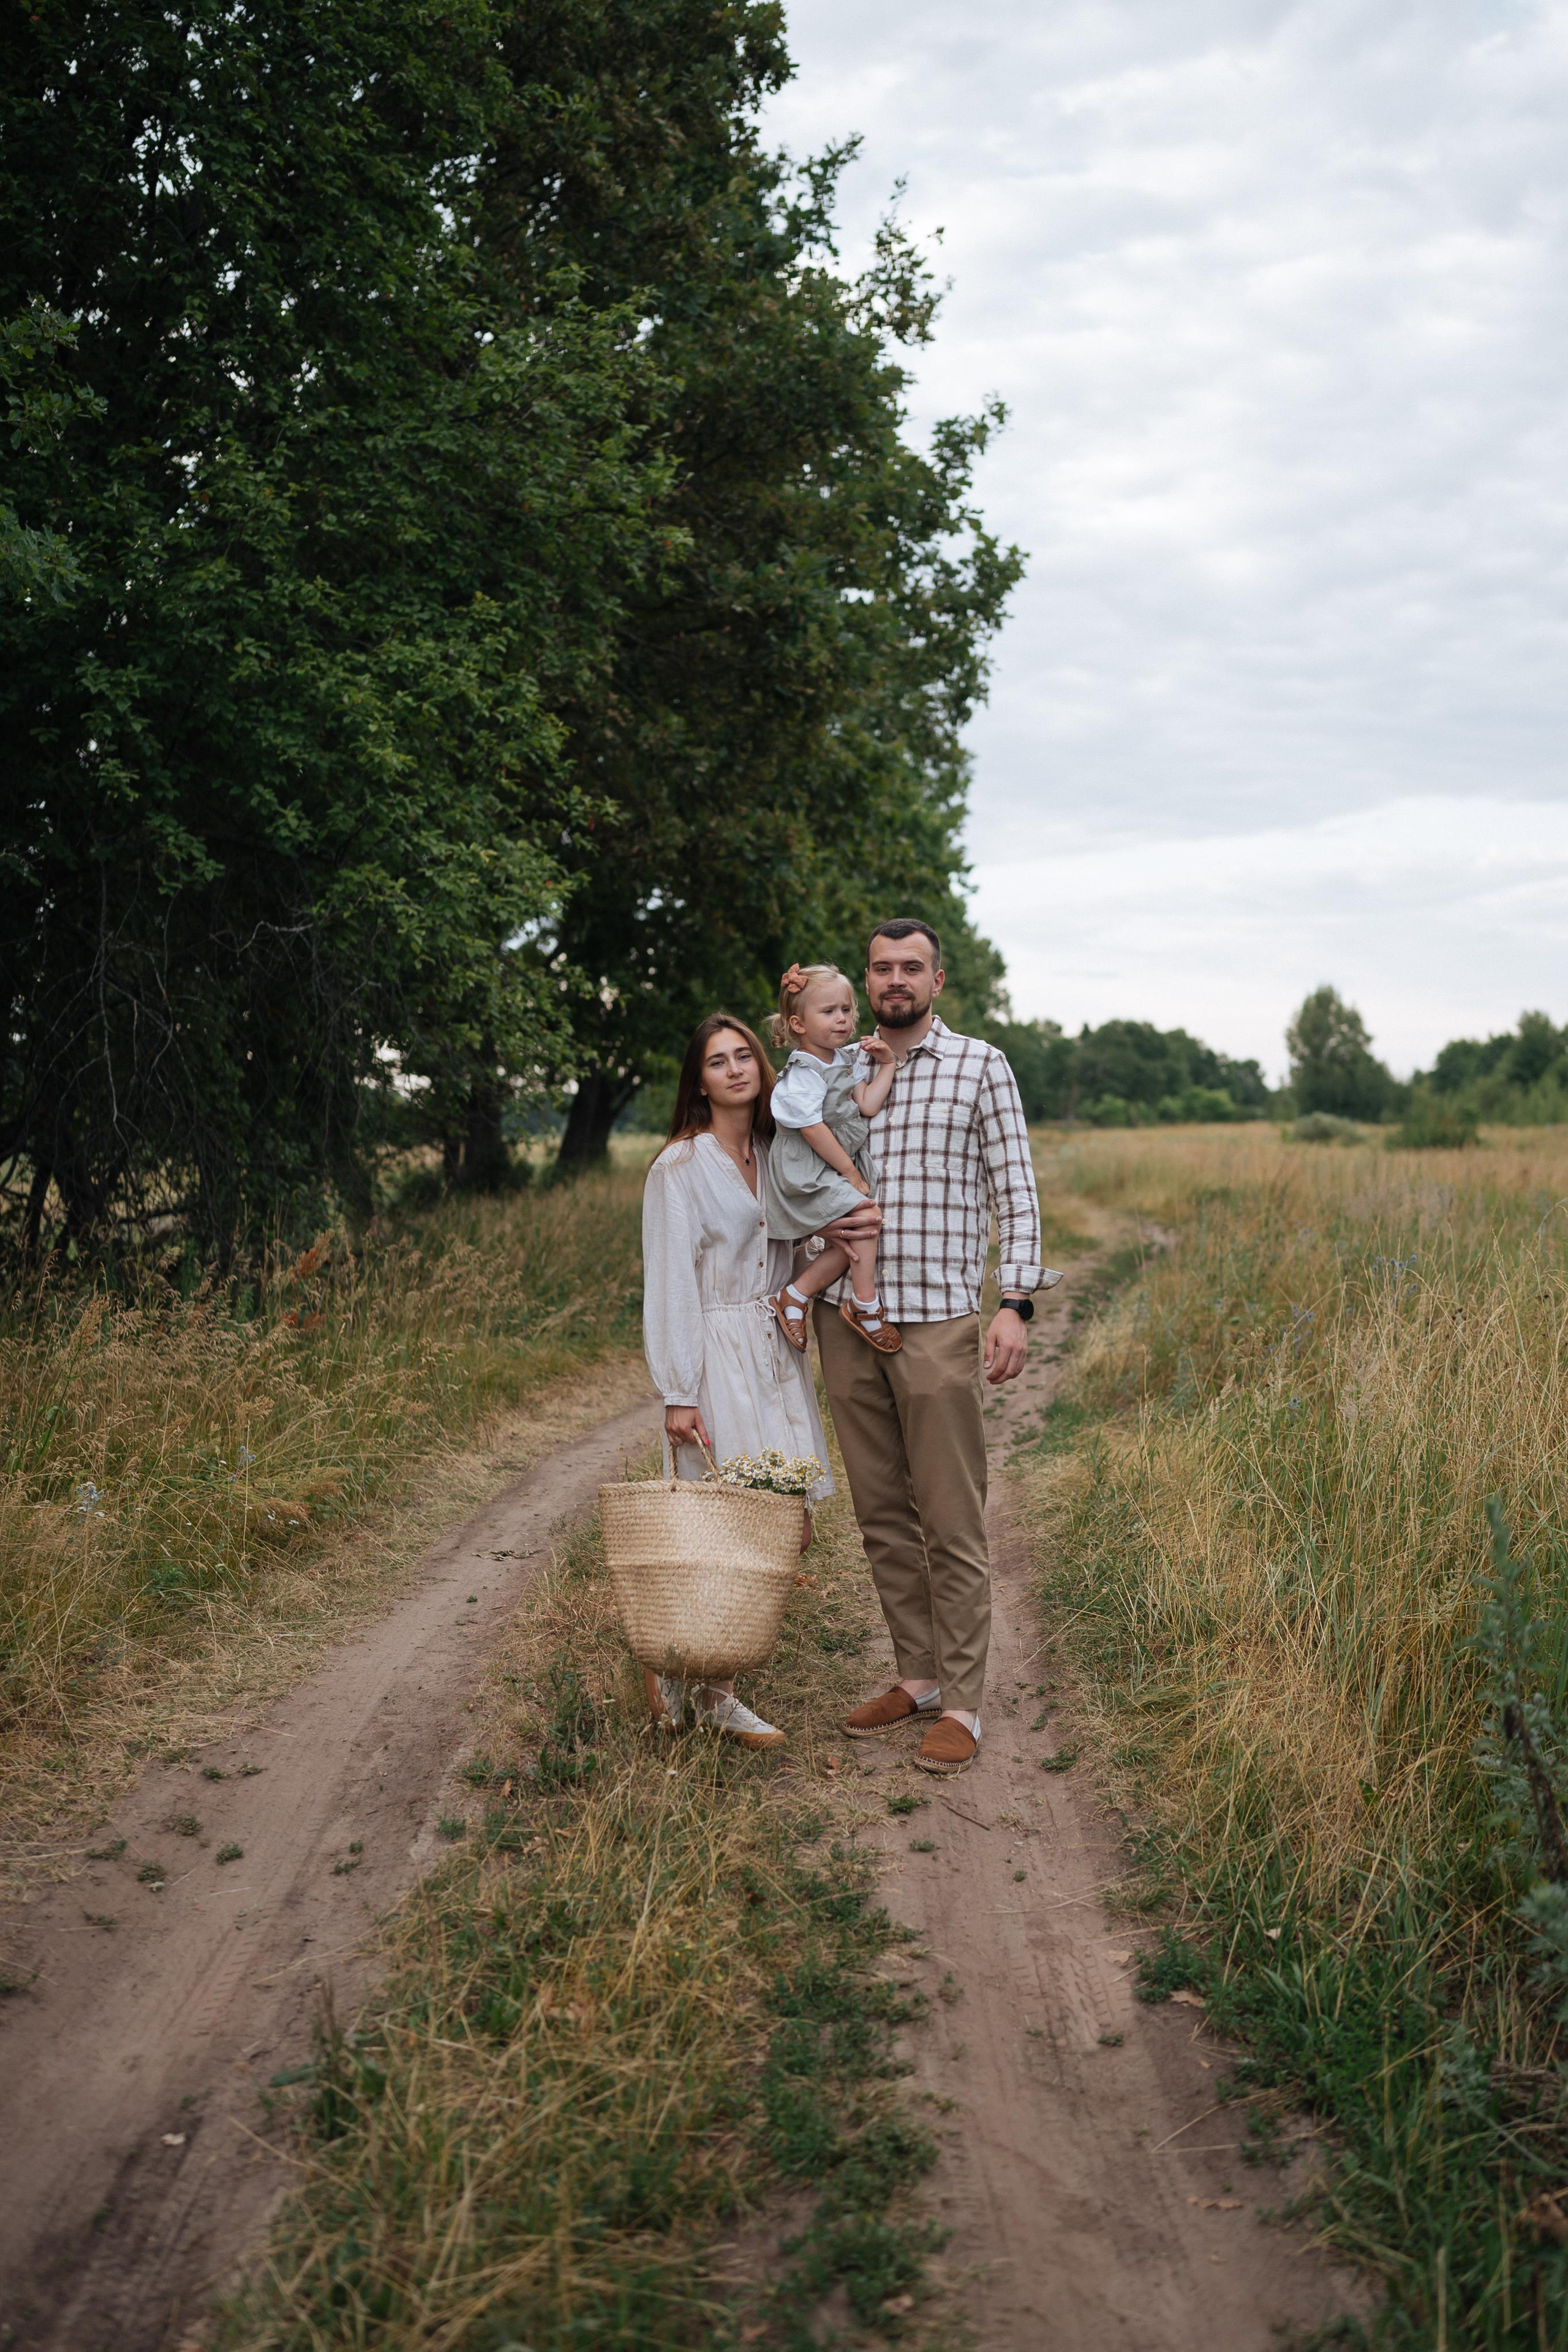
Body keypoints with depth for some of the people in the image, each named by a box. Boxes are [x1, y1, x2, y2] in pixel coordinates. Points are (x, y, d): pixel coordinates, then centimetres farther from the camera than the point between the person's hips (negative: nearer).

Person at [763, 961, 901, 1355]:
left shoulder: (849, 1061, 7)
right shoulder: (803, 1075, -17)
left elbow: (867, 1106, -4)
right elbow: (813, 1131, -20)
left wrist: (886, 1065, -7)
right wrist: (852, 1175, -15)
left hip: (843, 1166, 8)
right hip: (807, 1171, -8)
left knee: (851, 1241, -2)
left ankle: (796, 1295, 8)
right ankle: (866, 1306, -7)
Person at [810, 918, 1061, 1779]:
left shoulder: (979, 1065, 3)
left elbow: (1015, 1192, 0)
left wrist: (1016, 1303, -11)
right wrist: (822, 1219, -3)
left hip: (936, 1320, -4)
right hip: (846, 1320, 5)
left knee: (951, 1523, -2)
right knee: (881, 1516, 11)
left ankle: (960, 1707, 5)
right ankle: (917, 1676, 24)